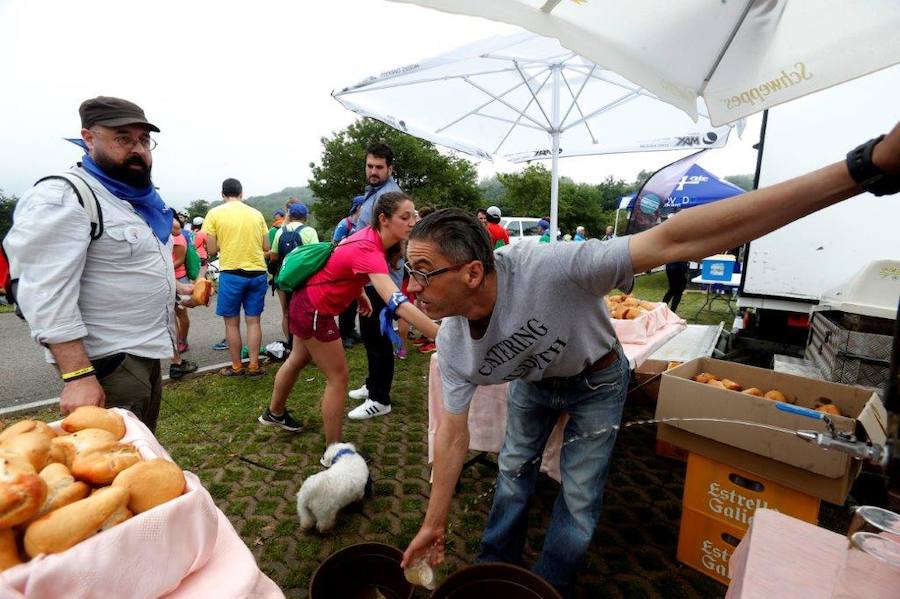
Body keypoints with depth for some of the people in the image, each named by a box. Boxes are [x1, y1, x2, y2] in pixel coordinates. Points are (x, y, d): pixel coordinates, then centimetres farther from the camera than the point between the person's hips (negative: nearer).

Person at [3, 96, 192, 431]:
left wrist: (175, 288, 15)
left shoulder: (142, 199, 13)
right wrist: (77, 376, -29)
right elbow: (47, 297, -24)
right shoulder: (62, 198, -16)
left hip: (147, 354, 9)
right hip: (107, 364, -9)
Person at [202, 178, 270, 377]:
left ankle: (236, 367, 17)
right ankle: (254, 366, 13)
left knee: (232, 322, 10)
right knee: (253, 320, 10)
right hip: (257, 273, 3)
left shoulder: (215, 213, -2)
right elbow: (266, 247, 7)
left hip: (231, 274, -2)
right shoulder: (256, 214, 5)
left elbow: (212, 249, -2)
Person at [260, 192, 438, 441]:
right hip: (314, 310, -10)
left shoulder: (369, 235, -7)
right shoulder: (369, 251, -35)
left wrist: (360, 292, 5)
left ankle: (274, 413, 52)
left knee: (298, 359, 28)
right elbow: (397, 303, -48)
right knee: (338, 377, -1)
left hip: (306, 301, 10)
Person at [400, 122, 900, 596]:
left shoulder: (544, 268, -44)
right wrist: (433, 524, -3)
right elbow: (453, 434, -12)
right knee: (513, 470, 17)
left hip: (596, 381, -3)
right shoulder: (452, 345, -24)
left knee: (579, 496, 7)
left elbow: (671, 241, -48)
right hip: (532, 381, 4)